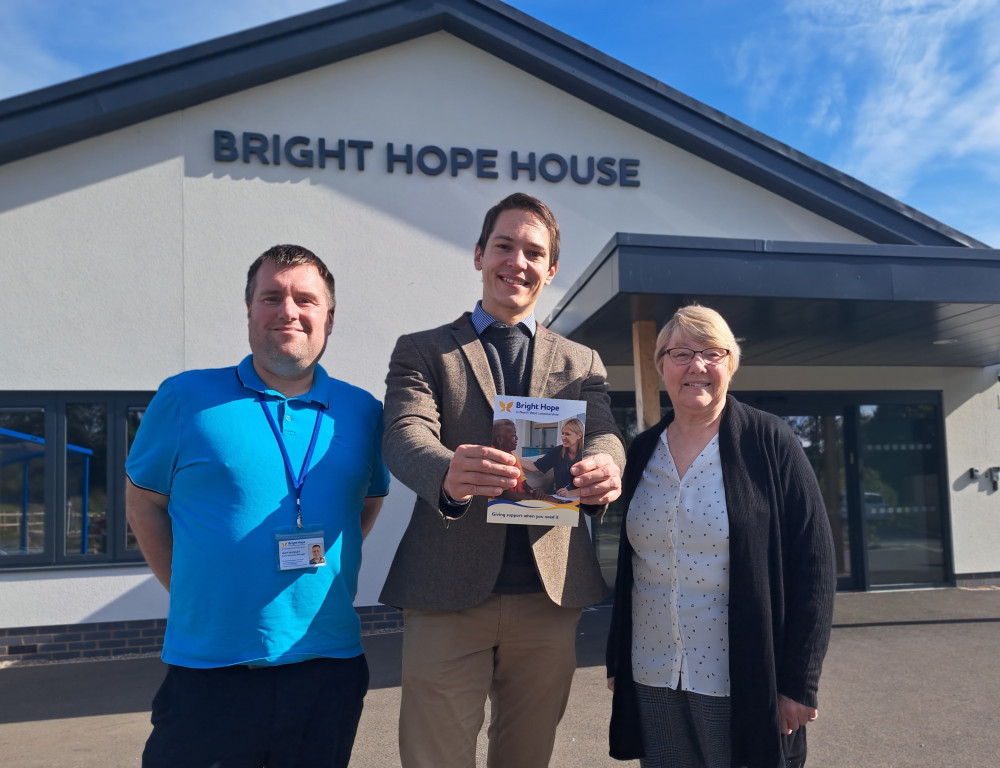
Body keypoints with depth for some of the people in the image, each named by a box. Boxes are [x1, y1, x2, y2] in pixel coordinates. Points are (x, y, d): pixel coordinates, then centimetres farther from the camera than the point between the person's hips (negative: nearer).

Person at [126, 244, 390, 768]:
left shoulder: (362, 412, 2)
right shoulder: (186, 399, -4)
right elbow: (144, 502, 7)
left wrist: (324, 579, 7)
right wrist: (187, 588, 1)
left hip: (331, 667, 3)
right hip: (207, 669, -2)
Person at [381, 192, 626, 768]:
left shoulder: (583, 364, 14)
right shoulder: (421, 351, 6)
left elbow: (604, 435, -1)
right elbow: (404, 436, -10)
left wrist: (604, 470, -27)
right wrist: (448, 473, -35)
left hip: (550, 593, 3)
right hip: (448, 592, -2)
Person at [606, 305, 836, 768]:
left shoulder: (769, 443, -9)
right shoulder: (642, 452, 4)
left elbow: (813, 564, -10)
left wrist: (800, 681, -12)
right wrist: (617, 661, 11)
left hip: (744, 689, -3)